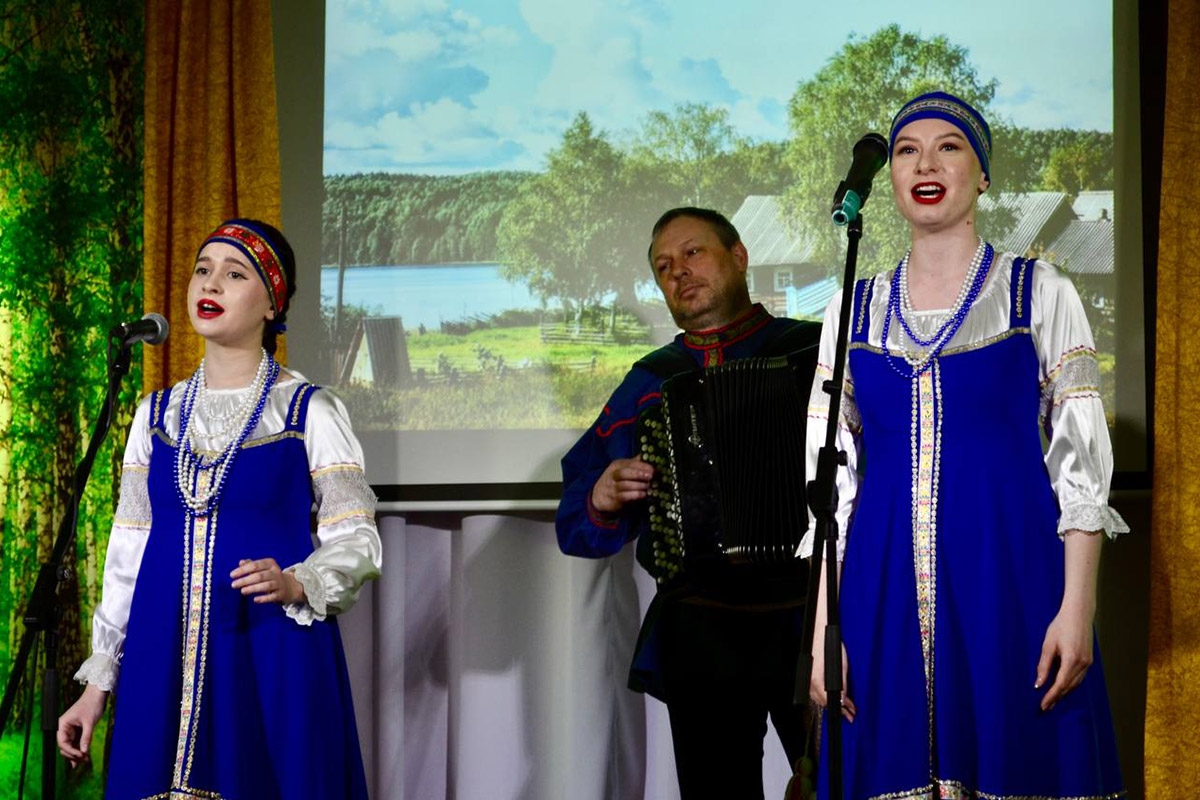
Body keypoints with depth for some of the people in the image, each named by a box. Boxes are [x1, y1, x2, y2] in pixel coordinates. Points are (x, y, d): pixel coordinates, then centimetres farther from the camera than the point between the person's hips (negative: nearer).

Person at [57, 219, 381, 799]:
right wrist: (99, 681, 11)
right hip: (163, 658, 4)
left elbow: (356, 538, -1)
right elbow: (129, 552, 13)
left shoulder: (309, 412, 0)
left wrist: (297, 584, -21)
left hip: (274, 657, -3)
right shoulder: (157, 415, 12)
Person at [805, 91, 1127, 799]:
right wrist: (822, 627, 3)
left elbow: (1082, 464, 1)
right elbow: (828, 479, 10)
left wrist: (1077, 609, -9)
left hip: (1011, 578, -2)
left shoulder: (1041, 295, 5)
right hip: (885, 586, 2)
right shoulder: (854, 310, 12)